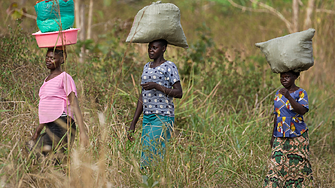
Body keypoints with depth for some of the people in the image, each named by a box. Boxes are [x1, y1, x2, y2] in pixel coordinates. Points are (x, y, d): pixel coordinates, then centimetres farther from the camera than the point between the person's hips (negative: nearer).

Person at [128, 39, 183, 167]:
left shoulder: (169, 67, -3)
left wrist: (157, 86, -20)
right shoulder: (147, 67, 18)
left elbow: (179, 93, -10)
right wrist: (133, 123, 17)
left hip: (163, 118, -7)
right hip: (147, 118, 7)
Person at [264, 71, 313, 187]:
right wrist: (273, 136, 18)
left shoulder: (300, 93, -7)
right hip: (280, 138, 5)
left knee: (299, 165, 1)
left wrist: (289, 97, -35)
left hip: (297, 137, -5)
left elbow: (302, 111, -24)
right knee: (277, 165, -4)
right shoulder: (279, 94, 10)